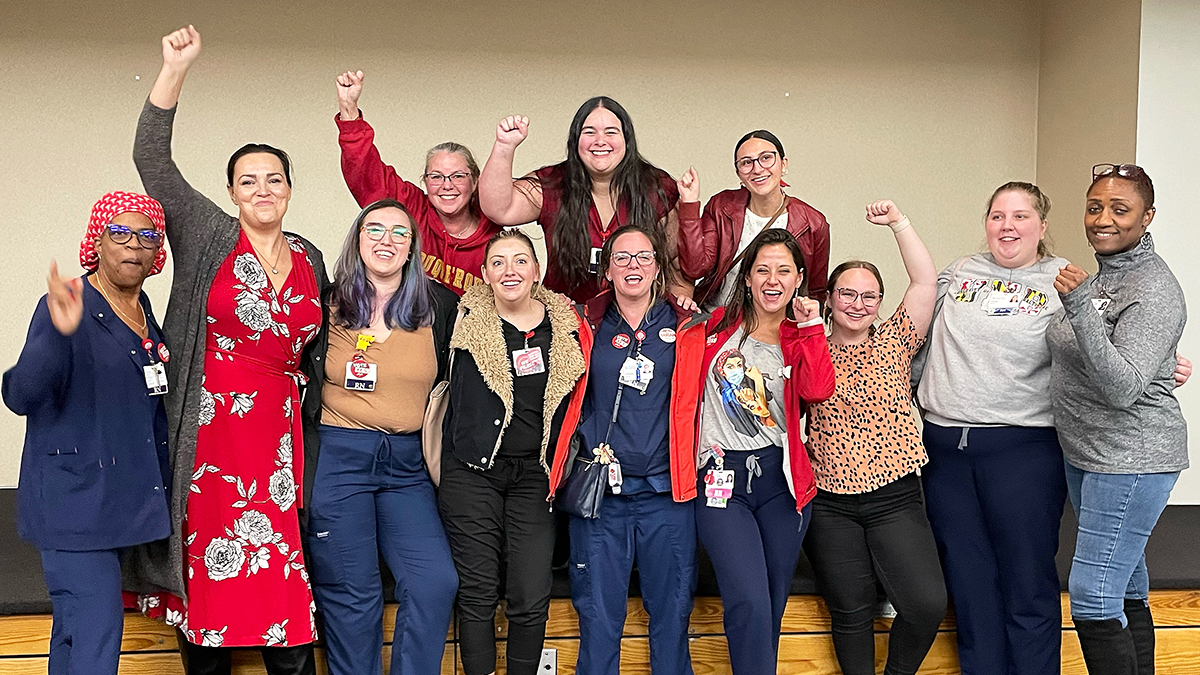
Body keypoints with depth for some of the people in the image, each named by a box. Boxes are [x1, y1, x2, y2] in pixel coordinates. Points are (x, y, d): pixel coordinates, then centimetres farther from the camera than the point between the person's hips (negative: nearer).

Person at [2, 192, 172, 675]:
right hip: (75, 502, -8)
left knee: (75, 626, 18)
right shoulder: (64, 308, -13)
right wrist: (58, 333, -41)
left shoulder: (144, 311, 11)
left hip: (126, 501, 8)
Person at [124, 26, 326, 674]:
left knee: (282, 567, 1)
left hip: (277, 437, 3)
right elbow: (152, 159, -9)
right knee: (205, 568, 1)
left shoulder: (311, 262, 12)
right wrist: (175, 68, -15)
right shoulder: (207, 236, 0)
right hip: (206, 433, -3)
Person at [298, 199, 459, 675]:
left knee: (436, 582, -10)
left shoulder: (439, 306, 6)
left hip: (407, 463, 2)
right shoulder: (328, 304, 2)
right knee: (350, 592, 2)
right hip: (336, 457, -2)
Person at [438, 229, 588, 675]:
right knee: (477, 592, -1)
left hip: (534, 472, 2)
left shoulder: (564, 325, 5)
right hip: (472, 471, -1)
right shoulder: (468, 321, -1)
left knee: (531, 599, -1)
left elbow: (574, 401, 15)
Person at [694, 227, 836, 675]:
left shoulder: (802, 340, 9)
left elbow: (819, 391, -11)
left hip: (781, 482, 2)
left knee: (771, 610, 10)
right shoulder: (719, 325, 8)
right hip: (722, 481, -2)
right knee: (749, 605, -17)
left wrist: (810, 328, -9)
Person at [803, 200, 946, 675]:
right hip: (830, 504, 0)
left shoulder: (894, 342, 6)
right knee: (851, 613, 5)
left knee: (927, 604, -10)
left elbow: (925, 281, -3)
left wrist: (898, 222, -9)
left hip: (895, 497, 0)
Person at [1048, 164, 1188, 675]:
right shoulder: (1102, 275, 11)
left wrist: (1078, 308, -34)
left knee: (1094, 597, -10)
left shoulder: (1153, 292, -18)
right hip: (1086, 454, 10)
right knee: (1127, 588, 16)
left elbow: (1123, 387, -28)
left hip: (1131, 460, -10)